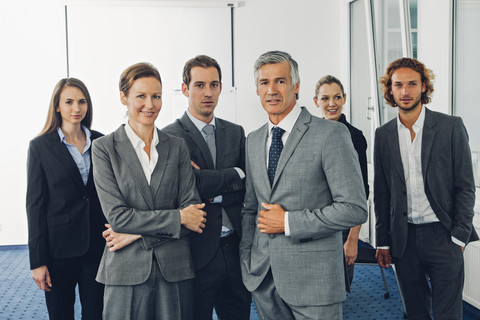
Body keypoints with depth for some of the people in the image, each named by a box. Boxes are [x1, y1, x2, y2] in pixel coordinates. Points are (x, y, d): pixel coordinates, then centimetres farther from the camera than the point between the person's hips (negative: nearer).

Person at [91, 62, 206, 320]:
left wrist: (138, 233, -10)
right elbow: (116, 216, -9)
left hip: (175, 268, 2)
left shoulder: (177, 147, 6)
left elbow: (192, 209, 0)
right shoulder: (104, 148, -1)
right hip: (126, 270, -2)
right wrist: (178, 218, -11)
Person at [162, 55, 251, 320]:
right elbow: (195, 185, -20)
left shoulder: (236, 133, 10)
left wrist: (214, 187, -13)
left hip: (235, 249, 5)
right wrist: (235, 174, -7)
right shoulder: (169, 138, -7)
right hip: (198, 253, -5)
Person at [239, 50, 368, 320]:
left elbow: (355, 209, -16)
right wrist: (246, 262, 11)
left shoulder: (331, 134, -11)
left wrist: (288, 222, -14)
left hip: (312, 277, -5)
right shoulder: (254, 141, 10)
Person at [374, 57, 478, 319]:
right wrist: (382, 242, 8)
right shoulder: (383, 135, 6)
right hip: (403, 238, 3)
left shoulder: (451, 127, -3)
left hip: (442, 236, -3)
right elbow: (381, 192, 9)